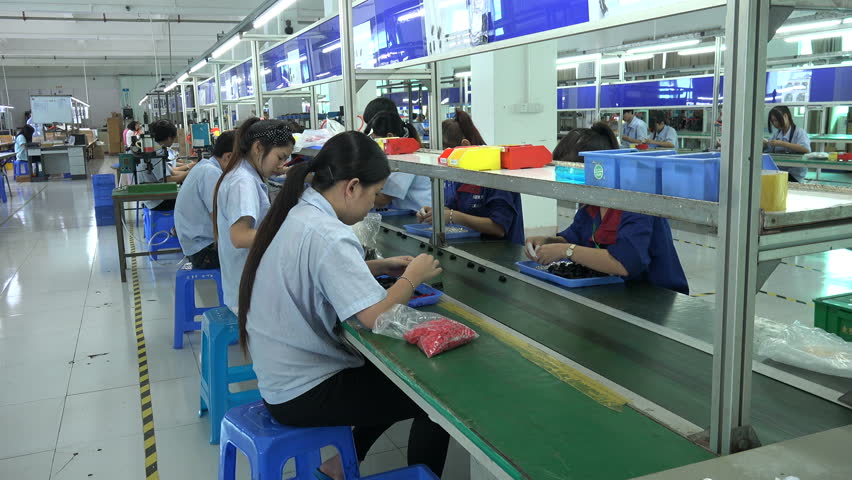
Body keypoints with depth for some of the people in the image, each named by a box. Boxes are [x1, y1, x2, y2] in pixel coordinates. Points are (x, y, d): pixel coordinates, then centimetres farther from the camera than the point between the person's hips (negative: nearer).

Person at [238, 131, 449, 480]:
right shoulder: (327, 235, -27)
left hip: (281, 377, 9)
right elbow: (376, 316, -32)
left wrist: (379, 267, 6)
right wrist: (412, 277, -13)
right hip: (303, 394, -9)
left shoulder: (296, 213, 1)